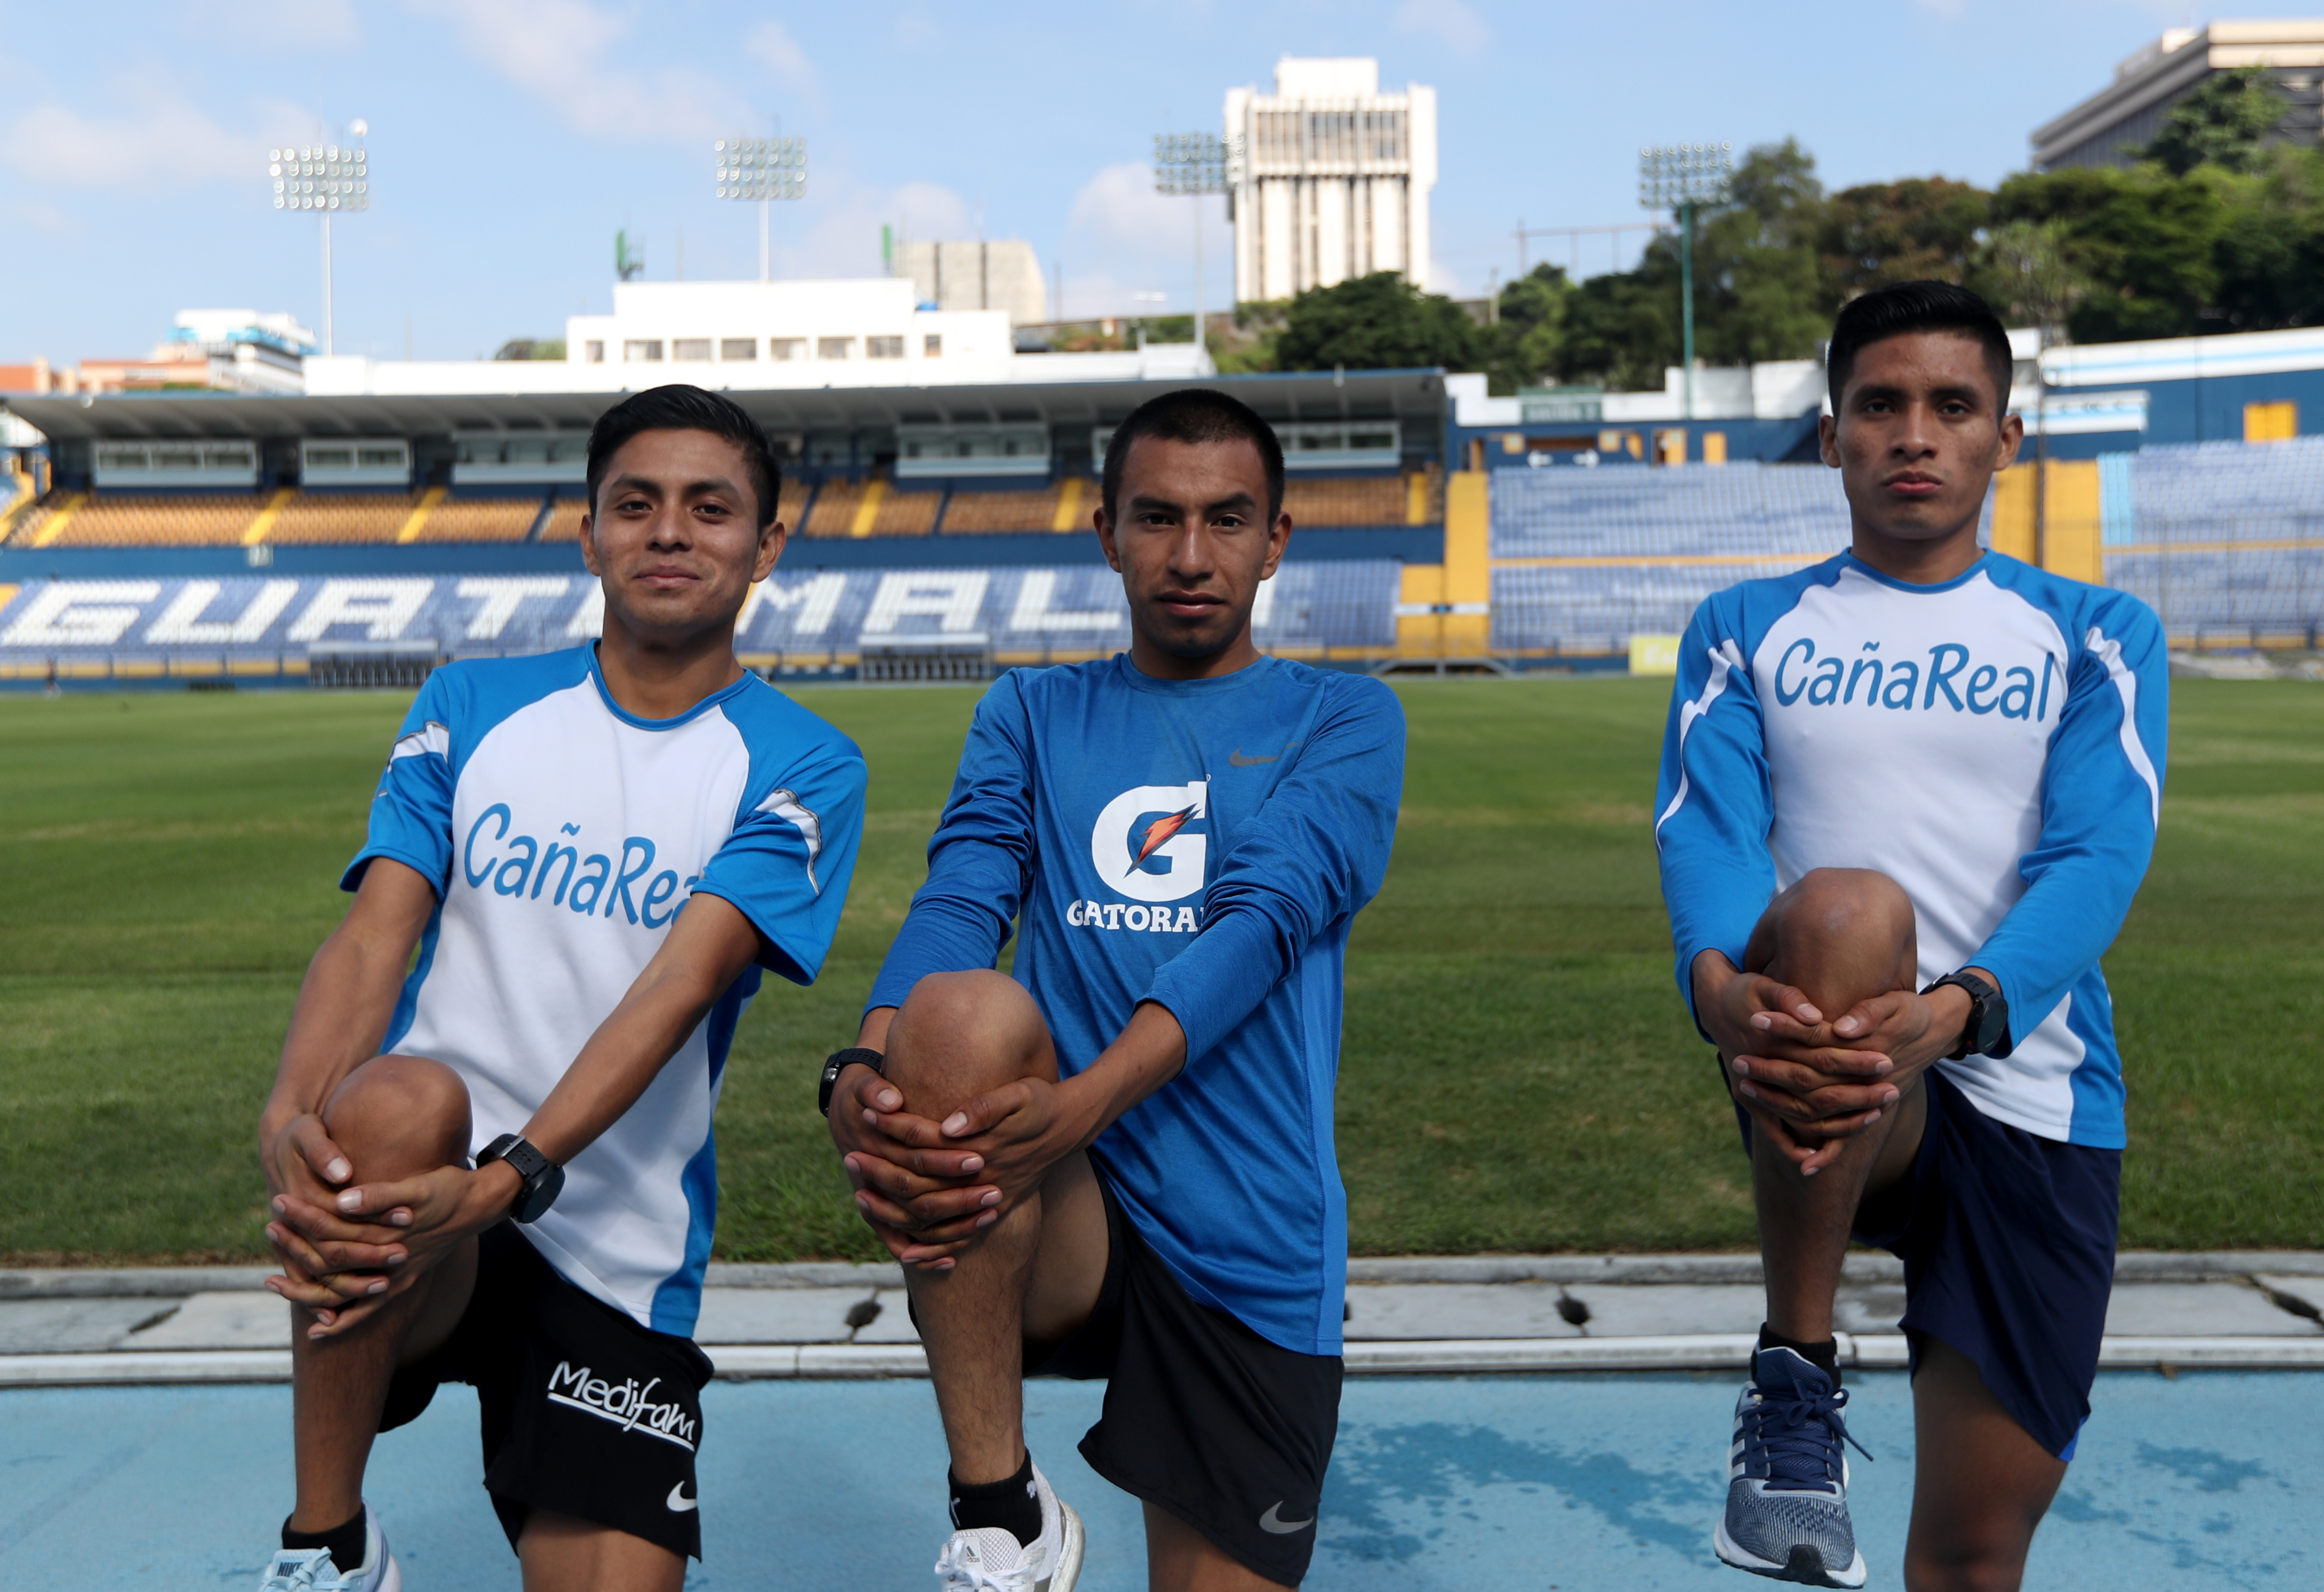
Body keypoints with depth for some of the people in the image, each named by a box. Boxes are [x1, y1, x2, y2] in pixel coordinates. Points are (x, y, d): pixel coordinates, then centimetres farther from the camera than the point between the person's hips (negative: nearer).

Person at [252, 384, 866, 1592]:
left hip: (614, 1263, 0)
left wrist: (506, 1181, -29)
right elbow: (376, 929, -3)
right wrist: (290, 1120, -24)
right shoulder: (470, 706, 8)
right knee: (402, 1099, -34)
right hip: (405, 1205, 1)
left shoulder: (802, 766, -1)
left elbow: (679, 985, -15)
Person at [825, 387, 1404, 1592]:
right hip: (1055, 1224, 1)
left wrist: (1082, 1104, -28)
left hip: (1246, 1254, 0)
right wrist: (862, 1072, -26)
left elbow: (1261, 923, -11)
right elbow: (955, 903, -4)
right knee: (966, 1011, -31)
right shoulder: (1031, 714, 14)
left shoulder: (1342, 720, 7)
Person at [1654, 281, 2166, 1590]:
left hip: (2031, 1099, 2)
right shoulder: (1747, 630, 10)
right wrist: (1720, 983, -29)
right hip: (1823, 1082, -1)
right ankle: (1797, 1377, -20)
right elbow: (1703, 833, -6)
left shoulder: (2096, 633, 9)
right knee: (1847, 906, -35)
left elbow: (2099, 859, -7)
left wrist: (1956, 1010, -28)